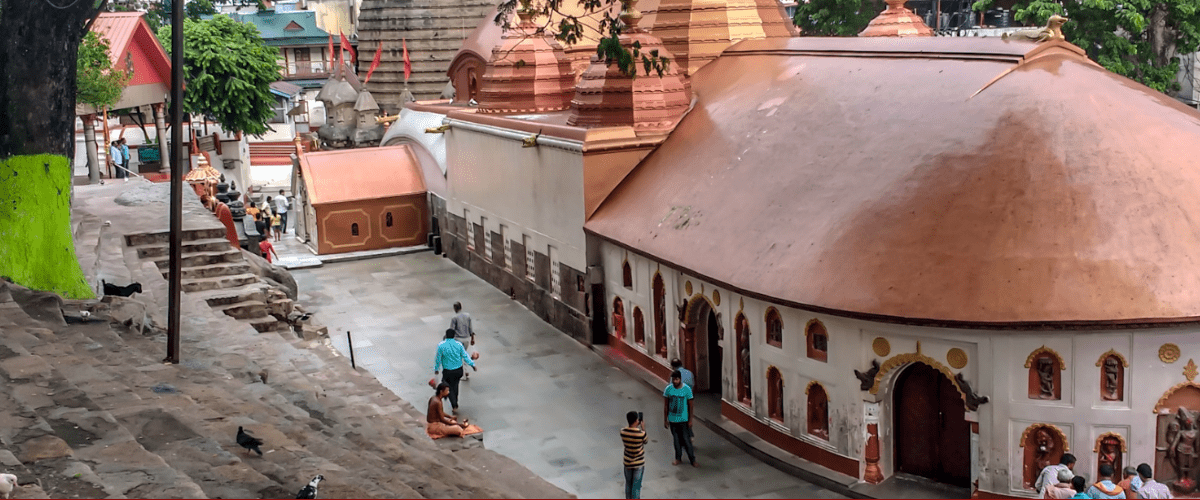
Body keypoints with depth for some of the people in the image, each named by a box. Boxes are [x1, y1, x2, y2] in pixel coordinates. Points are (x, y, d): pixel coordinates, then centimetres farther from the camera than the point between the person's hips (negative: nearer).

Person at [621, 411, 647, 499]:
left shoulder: (623, 432, -14)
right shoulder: (641, 433, -25)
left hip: (627, 463, 4)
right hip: (639, 464, -4)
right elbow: (645, 441, -3)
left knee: (628, 484, 22)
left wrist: (636, 426, 8)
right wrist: (643, 428, 6)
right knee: (636, 486, 10)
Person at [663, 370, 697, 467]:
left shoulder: (687, 389, -13)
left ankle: (692, 460, 11)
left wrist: (690, 420, -4)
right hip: (672, 419, 2)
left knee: (686, 440, 0)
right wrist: (665, 420, 1)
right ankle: (678, 458, 30)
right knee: (676, 439, 14)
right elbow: (666, 406, 0)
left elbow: (690, 405, -5)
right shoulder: (668, 389, -8)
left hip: (683, 420, -2)